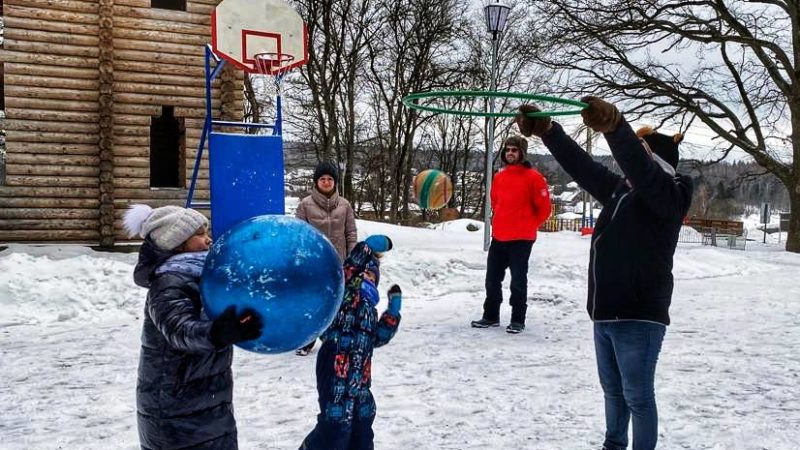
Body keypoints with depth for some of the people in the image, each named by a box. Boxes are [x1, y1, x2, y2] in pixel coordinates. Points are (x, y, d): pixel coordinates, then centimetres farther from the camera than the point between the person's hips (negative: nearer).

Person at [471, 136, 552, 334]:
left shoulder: (533, 177, -9)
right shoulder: (499, 177, 9)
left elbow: (544, 208, -6)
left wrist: (529, 227, 2)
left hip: (521, 239, -6)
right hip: (499, 237, 6)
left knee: (518, 280, -1)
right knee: (492, 279, 10)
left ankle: (518, 320, 9)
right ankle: (490, 316, 22)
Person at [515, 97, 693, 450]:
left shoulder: (668, 196, -11)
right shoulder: (620, 190, 12)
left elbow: (643, 171, -31)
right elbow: (582, 167, 9)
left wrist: (614, 126, -49)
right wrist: (546, 131, -2)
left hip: (639, 317, -8)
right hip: (605, 313, 8)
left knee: (637, 395, -1)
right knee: (613, 389, 21)